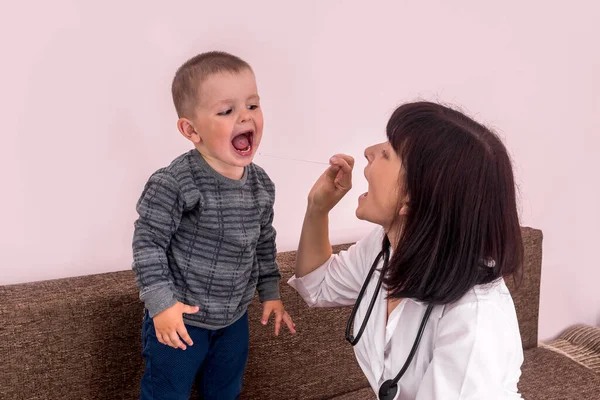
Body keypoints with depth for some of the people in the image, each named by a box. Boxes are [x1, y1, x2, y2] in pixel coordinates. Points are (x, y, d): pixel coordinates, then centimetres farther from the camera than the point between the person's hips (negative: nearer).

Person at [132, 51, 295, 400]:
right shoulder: (173, 184, -24)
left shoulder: (262, 184, -4)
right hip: (180, 320, -5)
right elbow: (148, 242, -18)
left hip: (234, 319, 5)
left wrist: (270, 292, 12)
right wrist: (161, 303, -21)